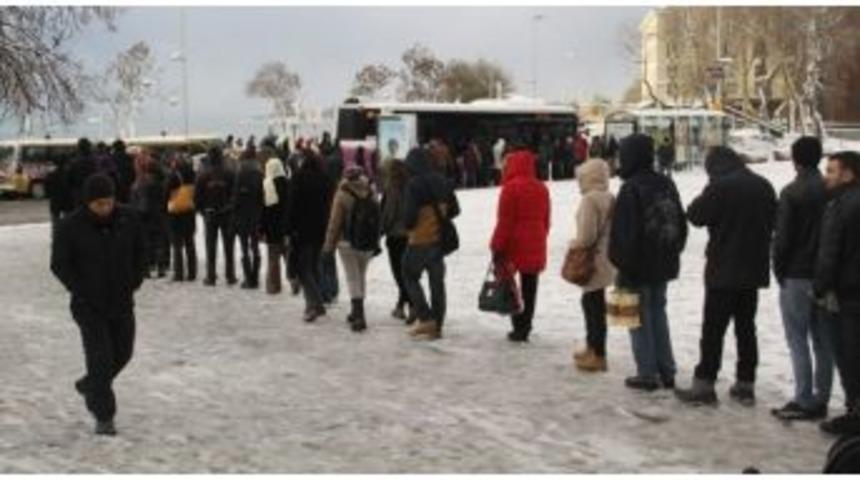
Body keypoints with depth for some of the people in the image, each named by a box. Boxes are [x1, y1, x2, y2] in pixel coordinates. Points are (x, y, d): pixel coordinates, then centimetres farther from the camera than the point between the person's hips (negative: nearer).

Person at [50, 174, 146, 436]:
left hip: (122, 303, 4)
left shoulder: (128, 219, -3)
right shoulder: (70, 227, -13)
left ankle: (89, 385, 40)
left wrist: (133, 283, 0)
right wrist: (82, 291, -12)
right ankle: (103, 416, 2)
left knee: (122, 353, 14)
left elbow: (140, 254, 10)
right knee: (101, 358, -8)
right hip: (89, 305, -4)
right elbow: (59, 264, -7)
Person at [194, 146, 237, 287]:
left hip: (210, 214, 0)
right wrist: (233, 209, 8)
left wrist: (202, 211, 12)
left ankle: (211, 277, 6)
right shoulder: (230, 175, -11)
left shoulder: (203, 177, -7)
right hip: (228, 215, 0)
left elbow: (197, 197, -3)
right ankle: (230, 276, 9)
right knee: (229, 246, 8)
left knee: (211, 247, 8)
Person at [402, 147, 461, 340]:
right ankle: (436, 327, 16)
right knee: (437, 282, 11)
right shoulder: (443, 182, 4)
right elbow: (454, 210, 10)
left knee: (410, 276, 12)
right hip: (440, 239, 6)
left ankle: (426, 318, 1)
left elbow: (409, 214, -21)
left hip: (420, 240, -6)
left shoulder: (414, 184, -17)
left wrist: (407, 226, 0)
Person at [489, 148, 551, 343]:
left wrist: (497, 246, -9)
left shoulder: (511, 187, -11)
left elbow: (504, 221, -13)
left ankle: (518, 326, 1)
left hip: (514, 245, -5)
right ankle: (525, 327, 10)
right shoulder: (542, 188, 8)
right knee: (530, 287, 8)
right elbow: (545, 220, 14)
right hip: (536, 246, 5)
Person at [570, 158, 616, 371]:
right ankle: (592, 347, 32)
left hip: (594, 260, -9)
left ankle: (598, 355, 5)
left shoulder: (590, 199, -18)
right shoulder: (610, 198, 8)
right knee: (591, 303, 20)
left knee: (594, 306, -1)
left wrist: (575, 244, -4)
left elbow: (587, 235, -22)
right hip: (606, 256, 9)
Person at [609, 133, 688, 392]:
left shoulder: (631, 189, -18)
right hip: (664, 264, 7)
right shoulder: (667, 185, 8)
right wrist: (673, 253, 22)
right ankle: (666, 372, 18)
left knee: (641, 319, 2)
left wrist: (621, 263, -9)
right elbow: (680, 224, 16)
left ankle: (647, 374, 4)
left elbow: (623, 232, -18)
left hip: (638, 266, -7)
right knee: (658, 314, 16)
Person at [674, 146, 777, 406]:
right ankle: (746, 385, 14)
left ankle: (704, 384, 1)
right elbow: (772, 221, 16)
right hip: (754, 269, 6)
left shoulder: (719, 186, -15)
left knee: (714, 329, -1)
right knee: (746, 327, 11)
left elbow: (695, 216, -9)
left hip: (724, 271, -6)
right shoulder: (763, 185, 7)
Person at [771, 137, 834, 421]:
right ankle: (821, 400, 16)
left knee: (798, 341, -1)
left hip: (796, 277, -6)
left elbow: (782, 237, -13)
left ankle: (804, 402, -1)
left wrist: (778, 269, 0)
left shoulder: (792, 193, -12)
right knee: (824, 341, 10)